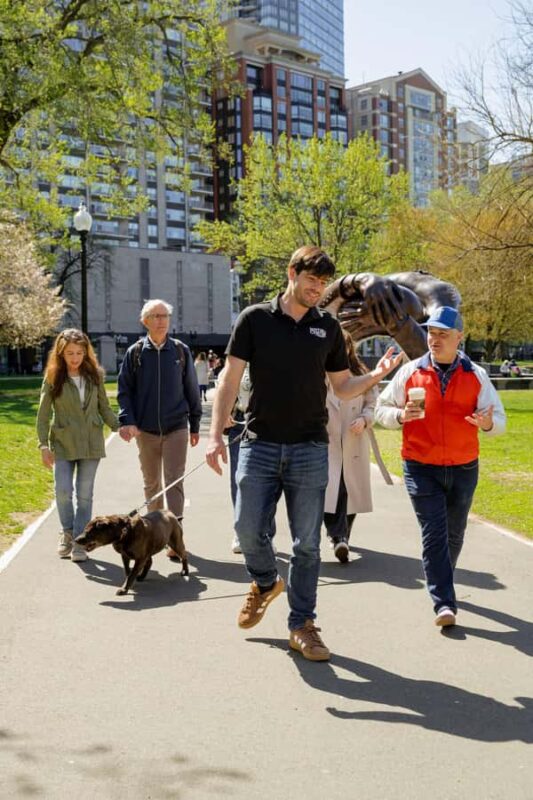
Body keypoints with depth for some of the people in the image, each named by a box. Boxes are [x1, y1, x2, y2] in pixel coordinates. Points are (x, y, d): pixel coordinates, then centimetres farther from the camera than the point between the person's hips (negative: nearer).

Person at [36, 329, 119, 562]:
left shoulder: (94, 375, 3)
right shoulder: (53, 378, -2)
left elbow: (104, 408, 11)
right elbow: (43, 413, -1)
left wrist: (119, 426, -3)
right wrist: (44, 444, -7)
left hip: (91, 441, 1)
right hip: (63, 442, -1)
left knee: (85, 493, 1)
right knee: (63, 490, -7)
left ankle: (80, 541, 11)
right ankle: (67, 532, 18)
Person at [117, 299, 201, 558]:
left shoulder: (180, 350, 2)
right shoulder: (135, 352, 2)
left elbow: (191, 389, 7)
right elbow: (124, 390, 3)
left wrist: (195, 425, 8)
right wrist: (127, 421, -11)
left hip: (176, 428, -1)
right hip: (146, 430, 1)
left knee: (174, 483, -6)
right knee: (151, 483, 13)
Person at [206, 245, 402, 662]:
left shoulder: (328, 327, 6)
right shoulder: (255, 318, 0)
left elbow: (343, 386, 11)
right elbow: (230, 379, -1)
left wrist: (375, 376, -8)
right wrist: (216, 435, -9)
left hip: (310, 449, 1)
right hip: (259, 445, -1)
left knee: (307, 544, 4)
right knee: (250, 530, 1)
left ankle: (302, 626, 17)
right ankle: (266, 583, 34)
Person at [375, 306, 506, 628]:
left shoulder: (476, 376, 1)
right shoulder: (411, 372, -1)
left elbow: (499, 420, 2)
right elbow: (382, 409, 6)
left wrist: (486, 422, -22)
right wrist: (401, 415, -16)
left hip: (464, 469, 2)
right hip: (421, 469, -2)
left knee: (454, 534, 15)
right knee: (434, 534, -9)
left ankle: (441, 585, 38)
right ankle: (445, 604, -8)